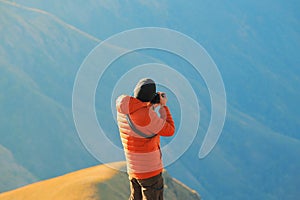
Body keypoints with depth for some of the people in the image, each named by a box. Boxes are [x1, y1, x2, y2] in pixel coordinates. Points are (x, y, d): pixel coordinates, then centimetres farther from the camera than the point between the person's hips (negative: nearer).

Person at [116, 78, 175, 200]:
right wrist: (164, 106, -5)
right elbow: (169, 131, -13)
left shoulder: (123, 110, -2)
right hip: (150, 170, -8)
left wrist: (152, 106, 10)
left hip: (133, 169, 8)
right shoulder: (147, 115, -27)